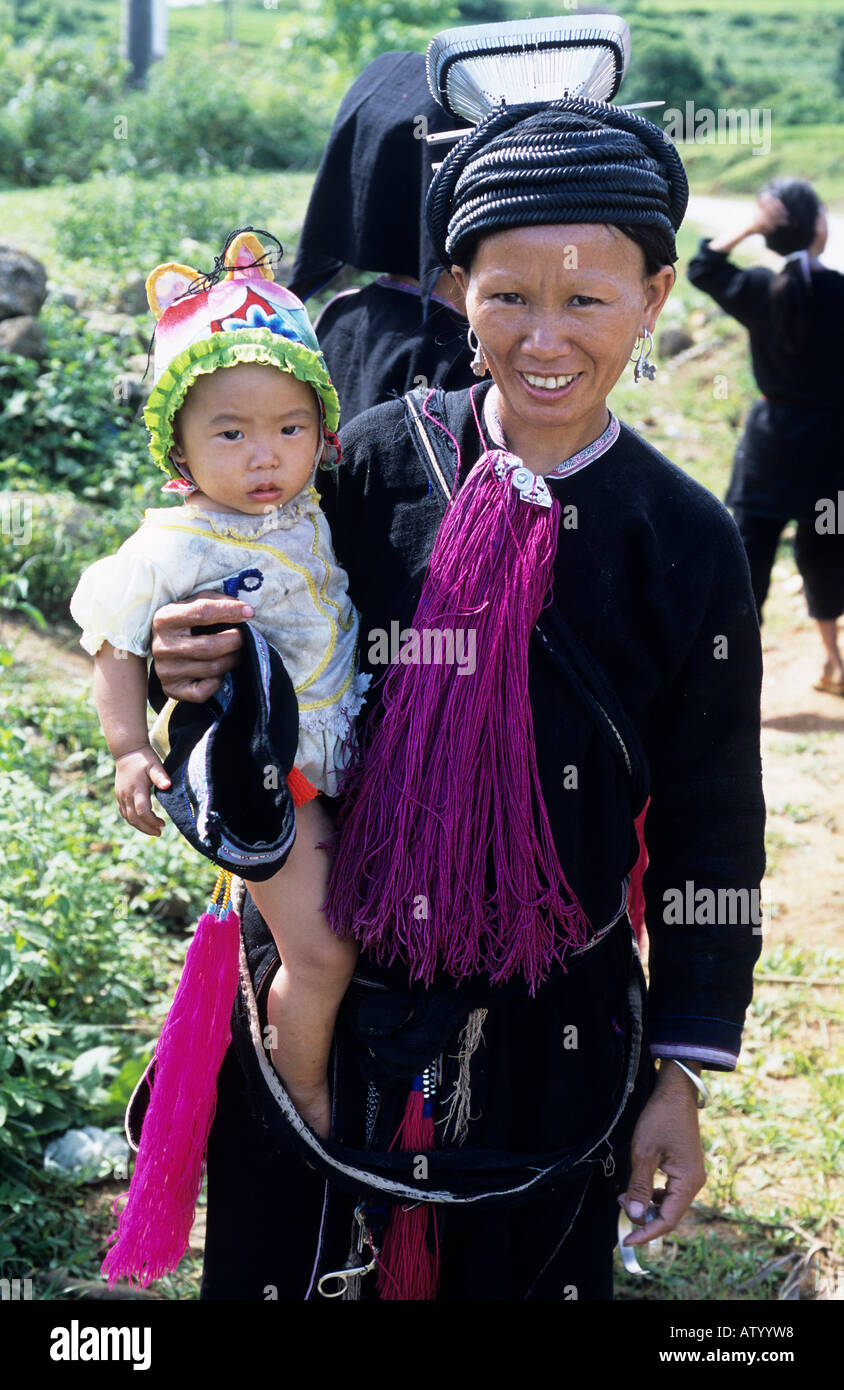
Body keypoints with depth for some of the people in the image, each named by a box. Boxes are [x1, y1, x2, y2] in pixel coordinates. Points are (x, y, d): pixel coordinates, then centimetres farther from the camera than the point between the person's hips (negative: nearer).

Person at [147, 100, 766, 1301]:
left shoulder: (686, 544, -9)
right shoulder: (375, 465, -8)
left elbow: (709, 830, -3)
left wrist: (683, 1072, -2)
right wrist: (199, 671, -19)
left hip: (549, 1042, -1)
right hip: (321, 996, 1)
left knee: (517, 1271, 16)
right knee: (280, 1264, 17)